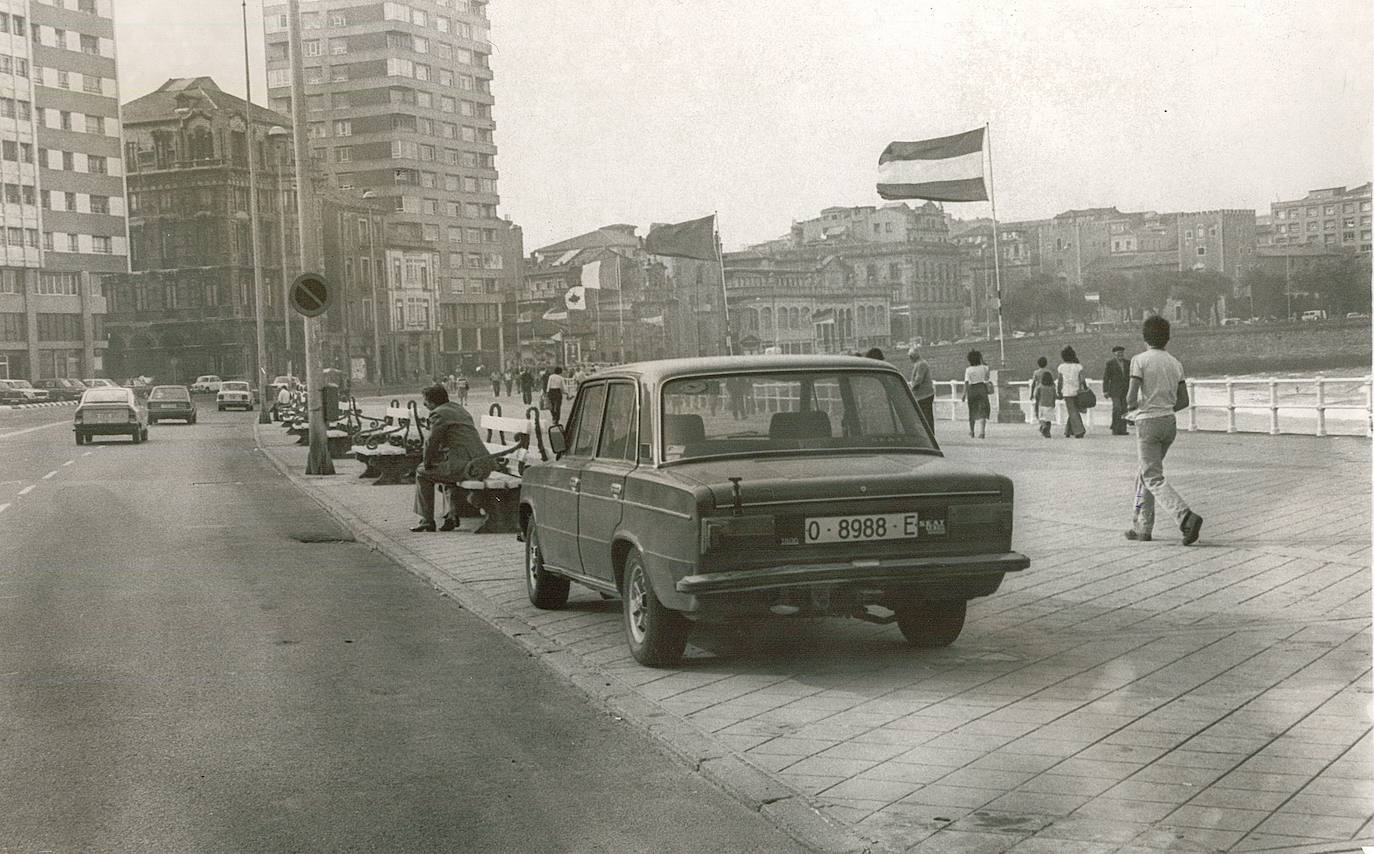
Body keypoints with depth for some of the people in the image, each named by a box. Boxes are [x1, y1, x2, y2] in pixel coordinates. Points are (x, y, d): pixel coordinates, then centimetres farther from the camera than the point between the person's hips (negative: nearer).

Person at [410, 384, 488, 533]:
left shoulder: (439, 414, -5)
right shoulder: (460, 410, 24)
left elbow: (431, 442, -8)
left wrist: (427, 463, 8)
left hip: (464, 465, -9)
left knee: (422, 472, 9)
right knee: (448, 469, 37)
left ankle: (427, 520, 10)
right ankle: (454, 515, 29)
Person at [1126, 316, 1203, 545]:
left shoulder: (1140, 360, -9)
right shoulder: (1175, 363, 8)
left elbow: (1131, 398, -15)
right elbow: (1183, 401, 9)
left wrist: (1133, 405, 7)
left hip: (1148, 423, -6)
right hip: (1170, 422, 7)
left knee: (1154, 479, -7)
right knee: (1144, 474, 19)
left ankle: (1186, 517, -27)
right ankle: (1142, 527, 20)